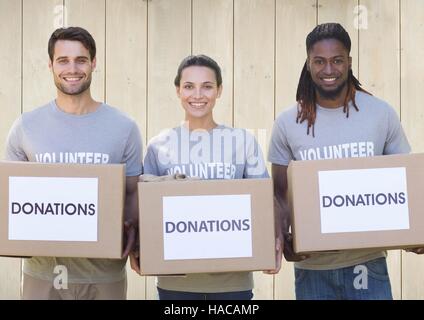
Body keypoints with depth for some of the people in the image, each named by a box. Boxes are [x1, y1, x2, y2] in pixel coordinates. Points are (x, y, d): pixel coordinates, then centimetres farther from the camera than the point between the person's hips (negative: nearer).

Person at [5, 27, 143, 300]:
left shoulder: (124, 127, 0)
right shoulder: (26, 127, 3)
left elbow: (134, 191, 5)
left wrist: (131, 229, -14)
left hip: (104, 274, -1)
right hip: (43, 272, 1)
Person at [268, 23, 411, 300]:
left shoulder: (382, 114, -2)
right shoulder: (288, 123, -2)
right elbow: (281, 193, 4)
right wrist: (284, 238, -15)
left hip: (368, 260, 0)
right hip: (311, 264, 1)